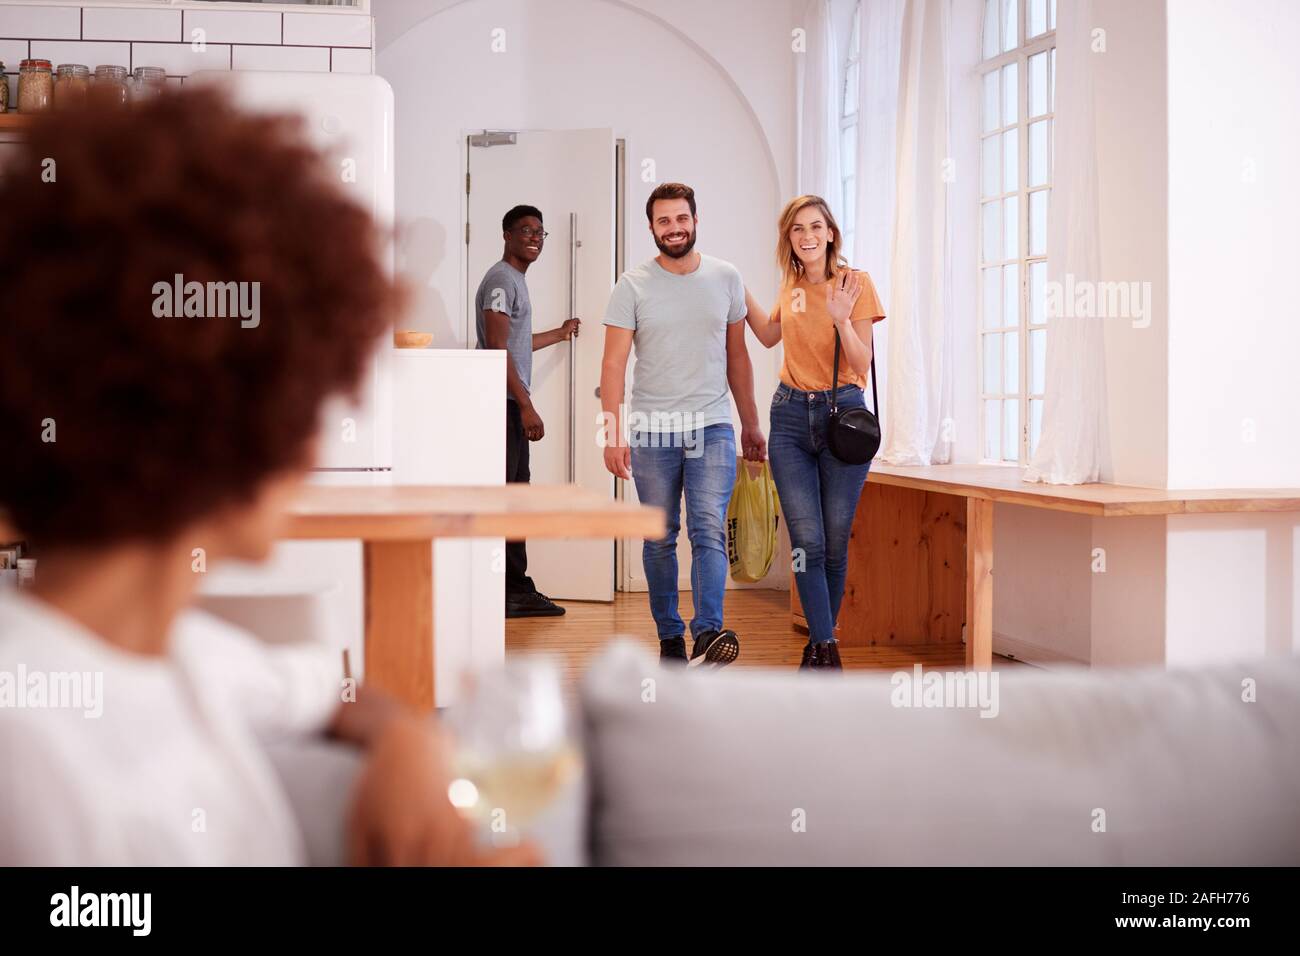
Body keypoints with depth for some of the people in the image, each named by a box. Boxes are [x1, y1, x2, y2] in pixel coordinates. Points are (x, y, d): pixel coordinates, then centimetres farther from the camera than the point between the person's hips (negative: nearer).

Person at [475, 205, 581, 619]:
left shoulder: (515, 281, 20)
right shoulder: (501, 279, -10)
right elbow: (497, 348, -19)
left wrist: (559, 334, 45)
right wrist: (527, 406, -22)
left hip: (513, 406, 10)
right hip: (502, 403, -10)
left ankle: (518, 591, 16)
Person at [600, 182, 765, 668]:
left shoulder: (726, 278, 7)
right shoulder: (634, 285, -1)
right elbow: (614, 364, -5)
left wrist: (751, 424, 16)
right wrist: (613, 433, -14)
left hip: (712, 427, 1)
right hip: (651, 429, -1)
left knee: (709, 530, -13)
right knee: (660, 538, 6)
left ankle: (708, 631, -22)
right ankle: (670, 638, 14)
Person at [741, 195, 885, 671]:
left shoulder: (856, 282, -5)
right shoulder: (791, 284, 8)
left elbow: (862, 363, -9)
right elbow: (769, 335, 27)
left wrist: (842, 319, -24)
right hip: (792, 414, 3)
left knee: (835, 542, 3)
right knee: (806, 540, -7)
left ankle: (820, 640, 19)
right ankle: (826, 648, -5)